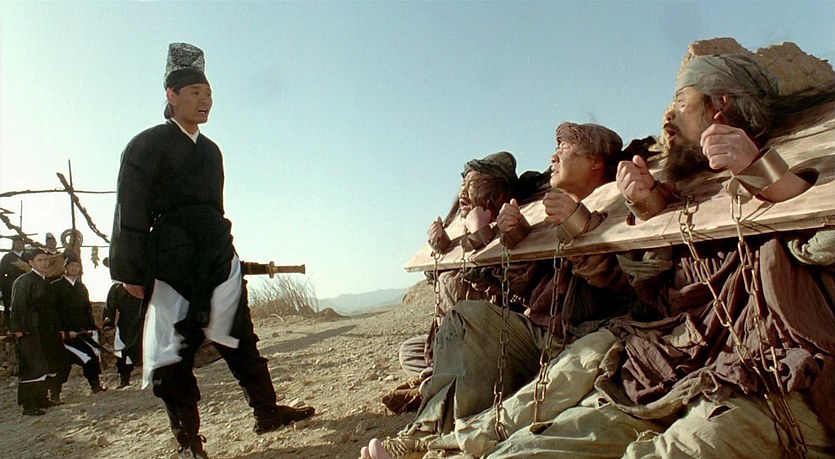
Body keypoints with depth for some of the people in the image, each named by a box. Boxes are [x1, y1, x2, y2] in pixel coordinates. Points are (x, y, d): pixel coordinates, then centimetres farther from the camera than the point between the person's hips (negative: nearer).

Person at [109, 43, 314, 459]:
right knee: (174, 353, 0)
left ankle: (267, 412, 19)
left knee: (240, 340, 9)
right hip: (172, 265, -6)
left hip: (218, 260, 6)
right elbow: (130, 212, -7)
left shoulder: (210, 150, 17)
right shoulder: (148, 145, -2)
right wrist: (131, 272, -12)